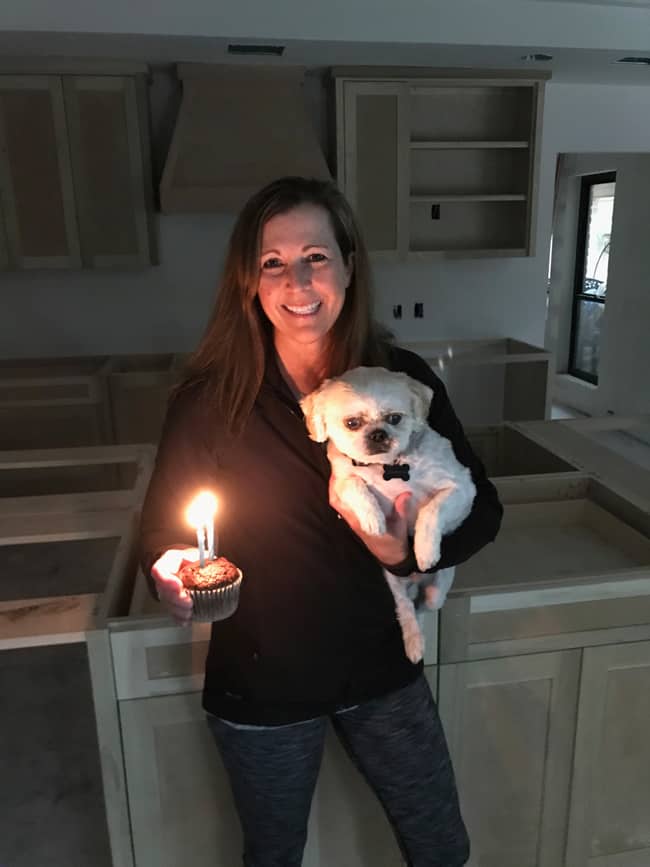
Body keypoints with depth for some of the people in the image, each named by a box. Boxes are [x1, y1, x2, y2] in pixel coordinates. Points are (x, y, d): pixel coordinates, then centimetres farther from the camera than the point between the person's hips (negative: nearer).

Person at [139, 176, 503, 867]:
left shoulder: (404, 380, -12)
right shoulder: (209, 398, -16)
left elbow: (481, 508, -5)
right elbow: (161, 528, -7)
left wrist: (410, 551, -23)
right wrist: (171, 573, -29)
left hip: (381, 670, 2)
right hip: (260, 686, -1)